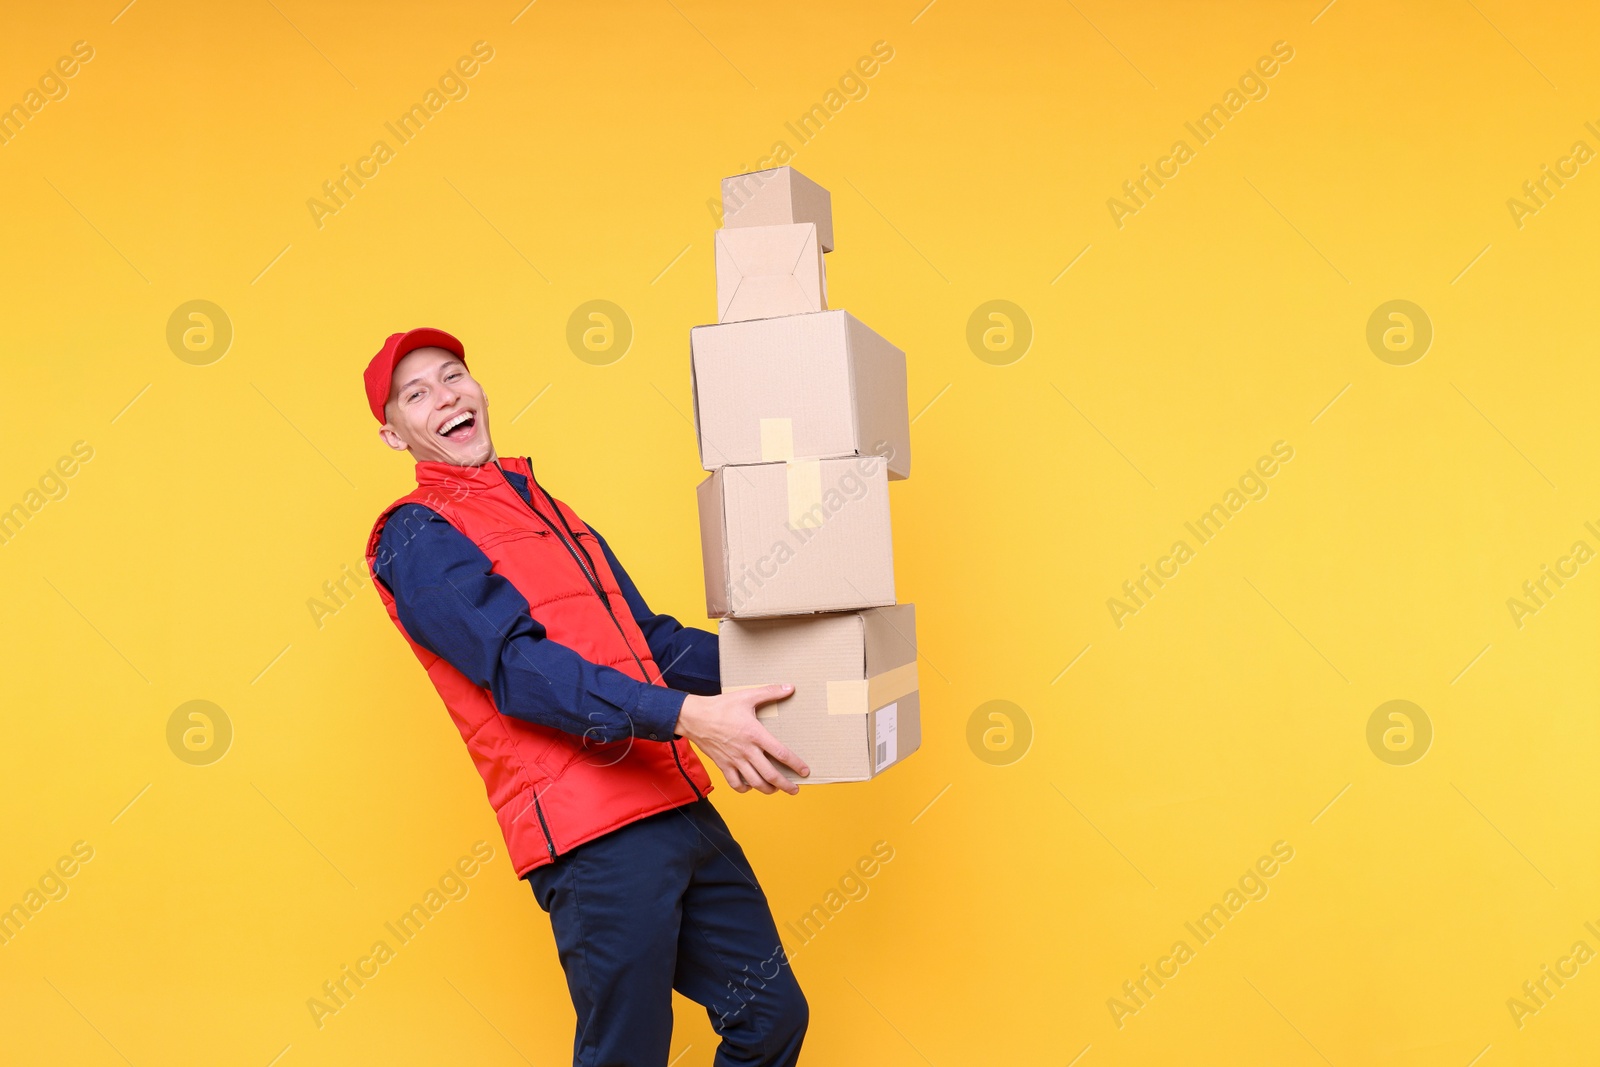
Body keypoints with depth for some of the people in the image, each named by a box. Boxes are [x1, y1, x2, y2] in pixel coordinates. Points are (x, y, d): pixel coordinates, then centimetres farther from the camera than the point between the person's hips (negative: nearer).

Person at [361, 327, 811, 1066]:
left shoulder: (541, 505, 23)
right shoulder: (417, 539, -2)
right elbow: (520, 665, -16)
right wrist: (685, 715, -26)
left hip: (677, 808, 8)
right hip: (596, 835, -7)